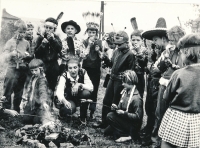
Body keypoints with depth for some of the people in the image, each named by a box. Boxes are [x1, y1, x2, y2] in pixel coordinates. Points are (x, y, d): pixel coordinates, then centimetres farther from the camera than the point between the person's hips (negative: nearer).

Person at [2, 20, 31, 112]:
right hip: (12, 69, -4)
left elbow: (30, 57, 22)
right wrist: (11, 54, -27)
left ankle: (16, 111, 22)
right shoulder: (10, 42, -1)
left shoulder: (26, 43, 9)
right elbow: (5, 57, -8)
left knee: (19, 93, 12)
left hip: (23, 70, 4)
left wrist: (28, 56, 0)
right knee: (7, 93, -6)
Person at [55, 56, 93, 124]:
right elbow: (59, 91, -38)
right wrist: (64, 101, -58)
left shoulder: (83, 72, -17)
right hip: (68, 99, -3)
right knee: (70, 109, -35)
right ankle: (62, 112, 4)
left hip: (79, 98, 3)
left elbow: (91, 87, -23)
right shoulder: (64, 76, -23)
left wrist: (79, 85, -40)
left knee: (86, 93, -30)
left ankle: (83, 117, -8)